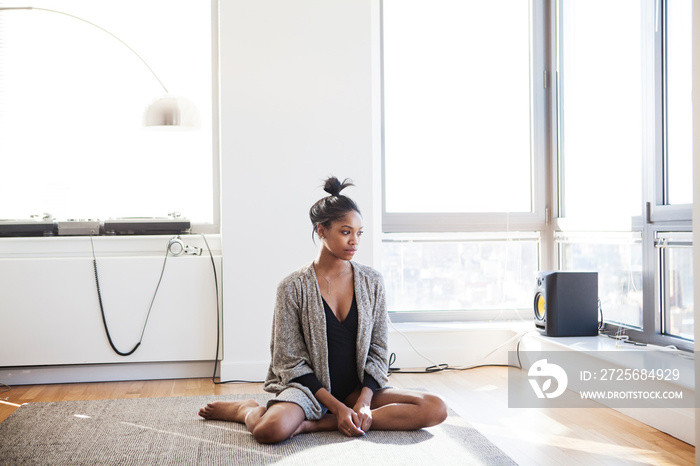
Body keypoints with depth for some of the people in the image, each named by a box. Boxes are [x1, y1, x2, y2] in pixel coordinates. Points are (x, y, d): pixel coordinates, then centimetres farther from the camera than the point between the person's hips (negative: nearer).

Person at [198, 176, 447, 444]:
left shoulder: (371, 282, 5)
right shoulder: (293, 287, -5)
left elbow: (378, 351, 6)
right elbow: (291, 362, -6)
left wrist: (363, 402, -11)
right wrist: (337, 407, -15)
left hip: (360, 389, 4)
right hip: (309, 389, -4)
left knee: (435, 409, -21)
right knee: (271, 430, -37)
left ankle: (315, 425, -19)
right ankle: (247, 410, 4)